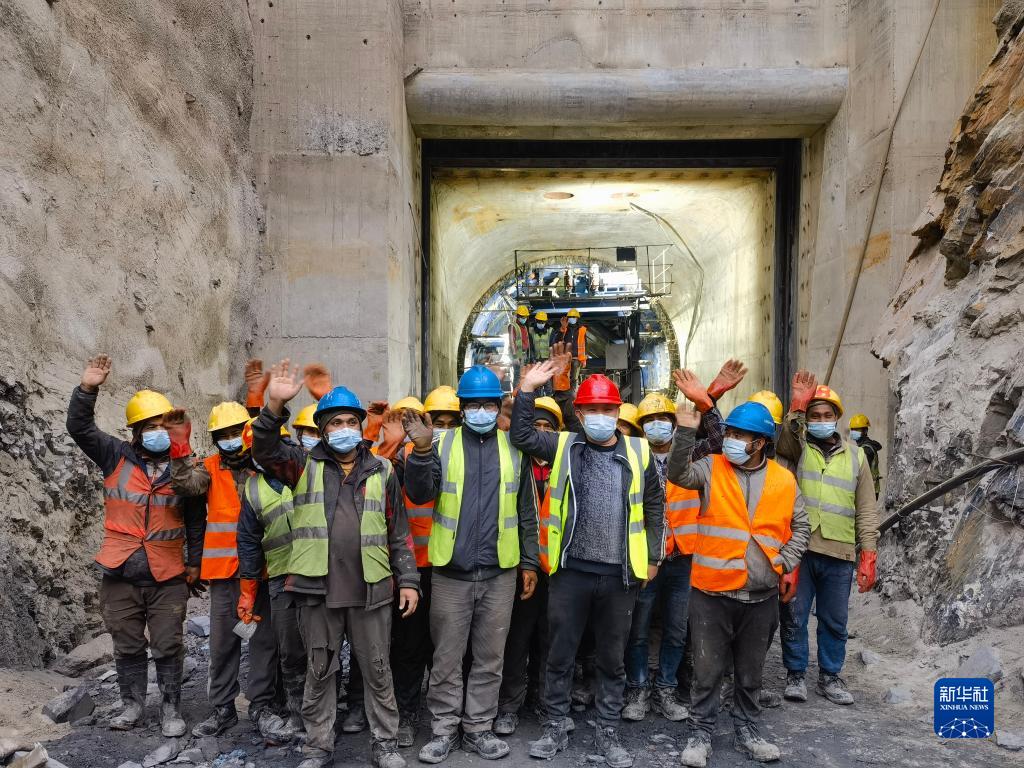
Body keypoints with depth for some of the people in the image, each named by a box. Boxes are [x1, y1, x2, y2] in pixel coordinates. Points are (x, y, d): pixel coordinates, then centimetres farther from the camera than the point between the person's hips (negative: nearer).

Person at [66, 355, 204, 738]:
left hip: (168, 576, -1)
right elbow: (80, 428, -9)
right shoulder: (116, 457, 2)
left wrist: (195, 563, 5)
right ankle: (132, 703, 30)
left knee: (167, 646, 6)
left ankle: (171, 707, 19)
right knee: (127, 645, 14)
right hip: (120, 575, 1)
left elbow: (195, 521, 7)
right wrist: (87, 388, -23)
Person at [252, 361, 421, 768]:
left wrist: (408, 580, 3)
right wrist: (275, 406, -27)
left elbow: (399, 533, 7)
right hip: (317, 588, 0)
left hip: (371, 589, 1)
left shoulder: (382, 471, 6)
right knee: (319, 672, 13)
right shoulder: (304, 465, 4)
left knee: (377, 670, 11)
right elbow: (265, 451, -13)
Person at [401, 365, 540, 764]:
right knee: (446, 657, 9)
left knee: (489, 657, 12)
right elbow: (419, 495, -12)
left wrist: (529, 562, 6)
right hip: (451, 571, -1)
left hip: (500, 572, 2)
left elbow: (526, 512, 8)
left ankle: (478, 728, 26)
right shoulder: (442, 445, 0)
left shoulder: (514, 448, 5)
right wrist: (421, 450, -26)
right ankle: (444, 729, 24)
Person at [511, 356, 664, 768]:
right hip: (571, 570, 0)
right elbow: (521, 436, -8)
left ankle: (608, 734, 30)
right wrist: (528, 390, -13)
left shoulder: (638, 452, 2)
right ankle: (554, 729, 28)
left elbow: (654, 506, 10)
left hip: (619, 574, 1)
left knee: (613, 658, 14)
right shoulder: (563, 446, 1)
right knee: (559, 655, 10)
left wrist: (653, 557, 8)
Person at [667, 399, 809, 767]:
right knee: (707, 671, 6)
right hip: (711, 591, -2)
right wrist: (686, 432, -30)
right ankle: (700, 735, 22)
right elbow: (678, 474, -20)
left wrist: (786, 563, 2)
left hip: (761, 595, 2)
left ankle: (747, 732, 35)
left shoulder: (784, 480, 3)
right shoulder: (711, 468, -2)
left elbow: (799, 527, 13)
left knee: (750, 672, 18)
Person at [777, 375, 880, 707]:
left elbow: (867, 509, 8)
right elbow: (784, 440, -22)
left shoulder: (855, 455, 9)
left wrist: (868, 554, 2)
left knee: (835, 621, 12)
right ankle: (795, 675, 21)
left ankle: (830, 677, 28)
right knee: (794, 617, 5)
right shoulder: (797, 446, 5)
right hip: (799, 549, -2)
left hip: (840, 555, 2)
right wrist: (796, 408, -35)